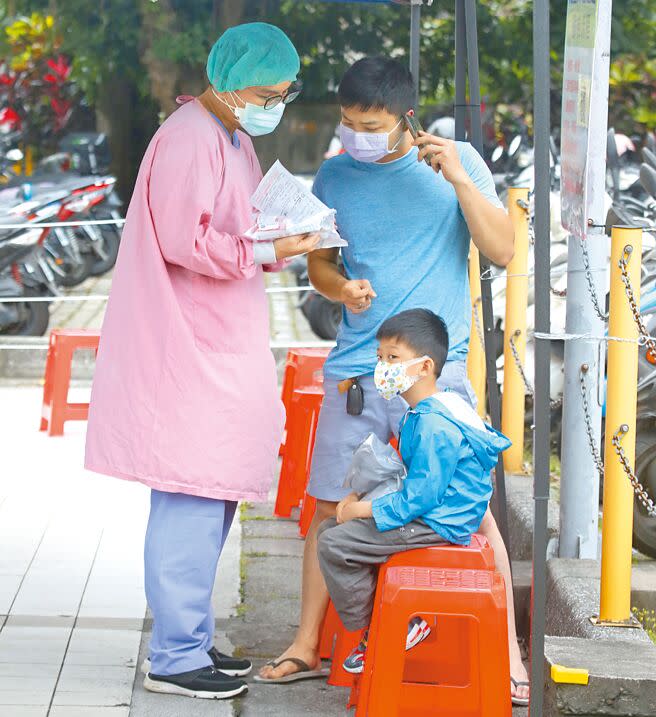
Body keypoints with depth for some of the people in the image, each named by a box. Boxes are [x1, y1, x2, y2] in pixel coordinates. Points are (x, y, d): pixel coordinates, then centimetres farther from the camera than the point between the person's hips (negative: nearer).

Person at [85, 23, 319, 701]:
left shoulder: (234, 139, 18)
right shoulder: (189, 139, -13)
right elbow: (184, 241, -20)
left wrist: (287, 235, 5)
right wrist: (267, 251, -19)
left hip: (222, 349, 10)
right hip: (187, 355, -10)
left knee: (211, 501, 13)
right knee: (192, 501, -8)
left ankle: (190, 639, 21)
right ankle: (175, 657, -4)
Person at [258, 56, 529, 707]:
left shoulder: (456, 162, -1)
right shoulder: (335, 176, 6)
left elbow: (502, 251, -6)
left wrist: (460, 180, -17)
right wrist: (341, 287, -7)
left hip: (436, 367, -3)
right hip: (355, 369, 3)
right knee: (329, 505, 6)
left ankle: (507, 654, 3)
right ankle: (308, 644, 21)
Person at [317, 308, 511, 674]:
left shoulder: (435, 427, -24)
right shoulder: (422, 414, 11)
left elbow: (417, 497, -25)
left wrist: (363, 509, -15)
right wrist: (358, 500, 7)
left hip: (436, 525, -11)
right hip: (429, 515, 11)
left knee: (335, 545, -17)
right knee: (330, 528, 14)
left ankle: (373, 636, -3)